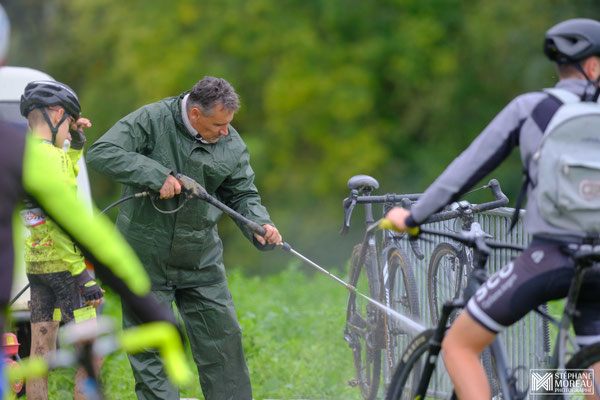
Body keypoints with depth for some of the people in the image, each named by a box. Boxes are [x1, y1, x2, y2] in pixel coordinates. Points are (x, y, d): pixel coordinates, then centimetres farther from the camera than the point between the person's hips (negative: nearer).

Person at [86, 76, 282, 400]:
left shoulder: (231, 143, -1)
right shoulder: (152, 121, -14)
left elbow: (242, 194, 8)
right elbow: (101, 153, -21)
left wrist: (260, 225, -14)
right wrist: (156, 175, -29)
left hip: (201, 258, 4)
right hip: (146, 255, -3)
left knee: (222, 335, 4)